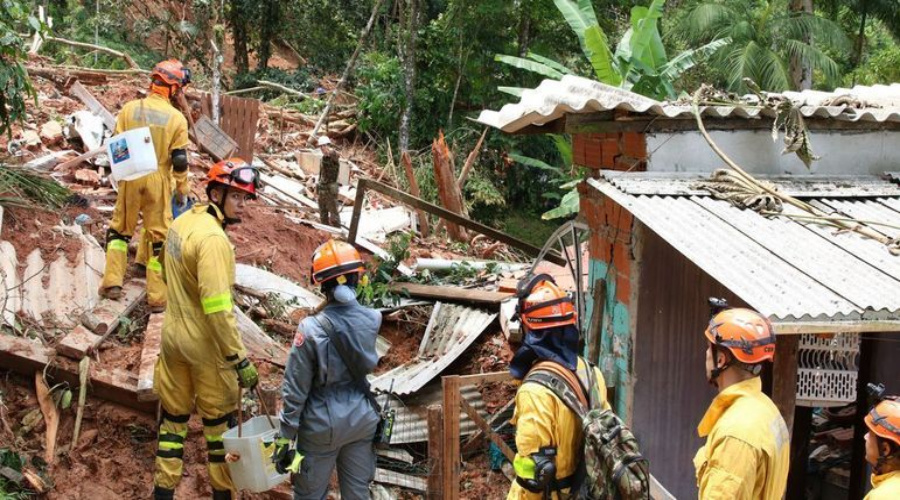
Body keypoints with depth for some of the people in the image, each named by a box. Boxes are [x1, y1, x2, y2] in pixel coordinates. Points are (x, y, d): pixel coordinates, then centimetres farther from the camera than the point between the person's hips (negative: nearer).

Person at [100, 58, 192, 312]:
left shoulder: (130, 108, -4)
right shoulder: (177, 118, -9)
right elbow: (180, 160, -9)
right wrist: (183, 187, 4)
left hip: (130, 178, 2)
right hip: (159, 181, -2)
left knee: (119, 229, 19)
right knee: (159, 237, 7)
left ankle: (113, 283, 15)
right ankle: (157, 297, 10)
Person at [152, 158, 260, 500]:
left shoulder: (181, 222, 3)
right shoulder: (213, 239, -24)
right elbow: (218, 309, -28)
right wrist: (240, 359, -24)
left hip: (173, 335, 8)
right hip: (205, 345, -8)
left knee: (173, 417, 17)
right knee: (221, 423, 9)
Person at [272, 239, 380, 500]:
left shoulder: (311, 329, -21)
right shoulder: (373, 320, -11)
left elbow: (295, 390, -15)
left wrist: (285, 438, -5)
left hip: (323, 424, -3)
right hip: (362, 419, 4)